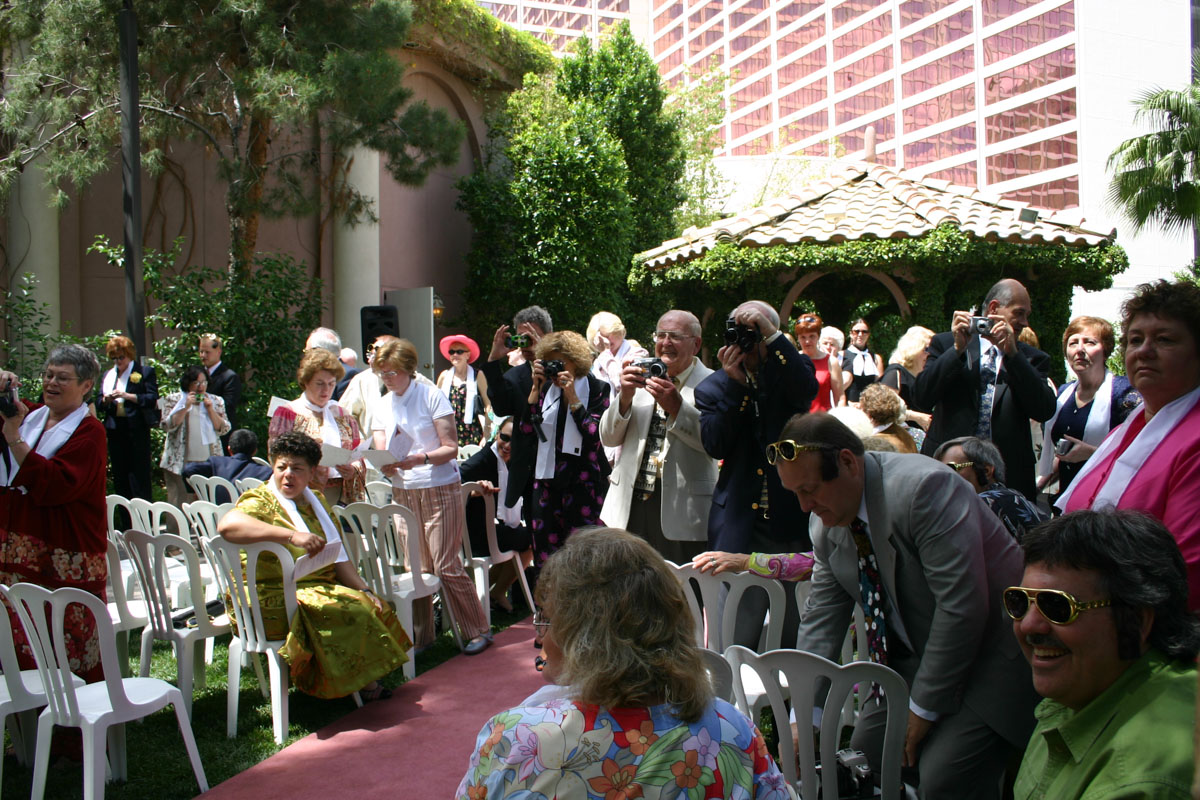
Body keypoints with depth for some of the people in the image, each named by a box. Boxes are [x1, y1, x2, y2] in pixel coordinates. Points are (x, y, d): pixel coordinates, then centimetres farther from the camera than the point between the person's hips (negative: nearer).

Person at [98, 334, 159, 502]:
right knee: (119, 480, 9)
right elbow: (99, 406, 14)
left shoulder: (145, 372, 1)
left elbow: (153, 399, -9)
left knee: (139, 477, -6)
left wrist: (128, 396, -19)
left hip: (137, 430, -5)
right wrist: (106, 400, -8)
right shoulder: (108, 375, 17)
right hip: (115, 430, 6)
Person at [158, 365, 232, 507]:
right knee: (179, 503, -2)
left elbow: (224, 429, 5)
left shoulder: (216, 401, 12)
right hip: (181, 462, -1)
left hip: (209, 462, 2)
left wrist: (210, 409, -6)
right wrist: (186, 407, -10)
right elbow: (168, 426, -4)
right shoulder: (173, 399, 6)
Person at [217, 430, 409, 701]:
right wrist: (293, 536, -42)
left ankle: (367, 680, 6)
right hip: (271, 603, -8)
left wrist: (365, 590, 1)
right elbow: (227, 524, -34)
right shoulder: (260, 502, -10)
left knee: (374, 606, -5)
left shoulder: (316, 501, 14)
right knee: (349, 609, -23)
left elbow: (339, 557, 15)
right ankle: (361, 685, -5)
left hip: (319, 587, 8)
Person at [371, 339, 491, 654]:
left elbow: (451, 448, -8)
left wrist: (421, 458, -25)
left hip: (440, 490, -5)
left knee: (447, 565, -7)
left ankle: (476, 631, 6)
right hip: (403, 494, 5)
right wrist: (386, 465, -17)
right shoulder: (384, 406, 10)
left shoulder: (431, 396, -5)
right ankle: (420, 635, 17)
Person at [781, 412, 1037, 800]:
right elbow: (821, 618, 4)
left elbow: (962, 607, -28)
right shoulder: (829, 521, -1)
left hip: (988, 658, -8)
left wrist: (923, 707, -20)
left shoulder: (924, 487, -26)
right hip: (910, 660, 8)